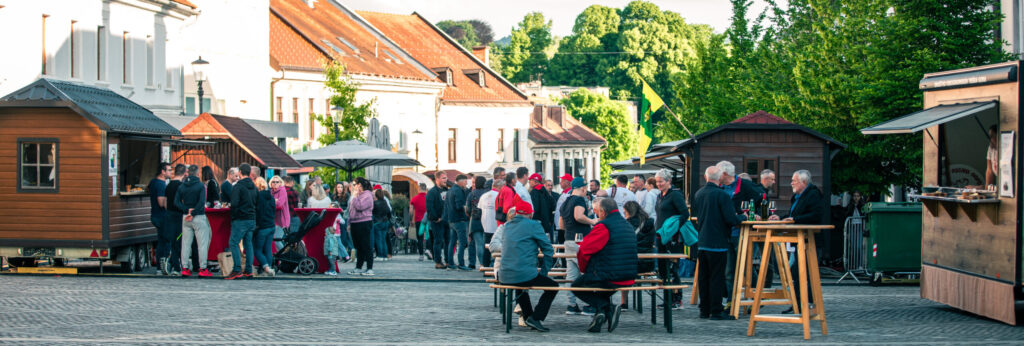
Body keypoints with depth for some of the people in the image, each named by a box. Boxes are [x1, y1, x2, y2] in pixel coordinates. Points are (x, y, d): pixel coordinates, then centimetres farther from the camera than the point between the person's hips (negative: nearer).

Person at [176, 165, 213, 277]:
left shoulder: (182, 186, 7)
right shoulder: (200, 185, -9)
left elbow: (176, 201, 1)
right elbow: (201, 202, -20)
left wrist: (187, 209, -7)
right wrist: (193, 213, -14)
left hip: (186, 218, 5)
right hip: (199, 217, -5)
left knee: (186, 243, 9)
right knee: (202, 243, -1)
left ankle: (185, 268, 9)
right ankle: (203, 269, -2)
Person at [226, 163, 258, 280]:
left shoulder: (238, 186, -11)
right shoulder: (253, 186, 11)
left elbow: (234, 203, -17)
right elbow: (256, 202, 15)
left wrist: (233, 216, -4)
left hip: (240, 219, -7)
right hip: (252, 219, 7)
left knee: (233, 243, -4)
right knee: (248, 243, 11)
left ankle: (237, 270, -12)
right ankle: (249, 270, 9)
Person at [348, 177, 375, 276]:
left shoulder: (367, 195, -9)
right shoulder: (357, 195, 19)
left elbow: (360, 207, -23)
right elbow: (351, 210, 23)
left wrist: (355, 197, -11)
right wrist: (349, 223, 19)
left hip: (364, 223, -9)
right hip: (355, 224, 9)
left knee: (366, 247, -7)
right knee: (358, 247, 12)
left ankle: (370, 269, -6)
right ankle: (358, 268, 16)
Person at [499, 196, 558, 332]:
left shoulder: (507, 226, 16)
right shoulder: (533, 225, -2)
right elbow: (549, 250, -1)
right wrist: (543, 272, 9)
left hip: (504, 277, 7)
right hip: (525, 274, -7)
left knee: (520, 286, 40)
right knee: (553, 286, 11)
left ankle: (528, 316, 38)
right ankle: (535, 318, -1)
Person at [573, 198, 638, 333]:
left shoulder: (604, 226, -14)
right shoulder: (628, 226, 13)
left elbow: (585, 249, -14)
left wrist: (584, 268, 5)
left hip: (608, 278, -8)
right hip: (628, 279, 8)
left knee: (576, 286, 13)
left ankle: (608, 309, -4)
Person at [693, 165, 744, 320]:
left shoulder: (698, 194, 8)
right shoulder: (722, 195, -15)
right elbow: (731, 219, -19)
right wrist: (742, 217, 3)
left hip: (702, 242, 7)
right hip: (718, 242, -7)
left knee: (703, 277, 11)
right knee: (717, 278, -2)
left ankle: (704, 310, 17)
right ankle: (716, 311, -1)